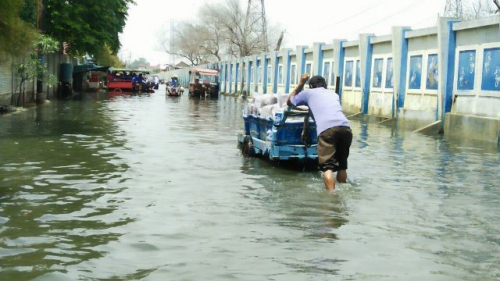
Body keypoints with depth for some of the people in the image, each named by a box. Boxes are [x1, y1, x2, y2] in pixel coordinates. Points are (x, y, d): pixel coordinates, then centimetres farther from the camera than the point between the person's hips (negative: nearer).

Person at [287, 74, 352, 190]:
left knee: (328, 167, -5)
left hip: (327, 129, -4)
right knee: (341, 165, 19)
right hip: (345, 128, 4)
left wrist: (301, 83, 50)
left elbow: (289, 101, 43)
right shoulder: (333, 94, 37)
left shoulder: (309, 92, 26)